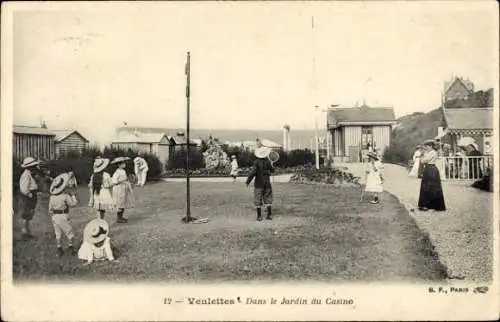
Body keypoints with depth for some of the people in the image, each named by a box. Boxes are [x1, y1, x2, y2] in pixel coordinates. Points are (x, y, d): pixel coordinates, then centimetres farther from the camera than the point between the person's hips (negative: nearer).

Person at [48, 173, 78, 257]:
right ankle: (70, 247, 12)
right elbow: (73, 204, -3)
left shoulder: (52, 196, 5)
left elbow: (50, 209, 11)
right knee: (69, 232, 9)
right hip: (62, 216, -6)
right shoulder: (65, 196, -13)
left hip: (54, 216, 6)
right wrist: (73, 196, 9)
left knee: (58, 233, 14)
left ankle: (59, 249, 18)